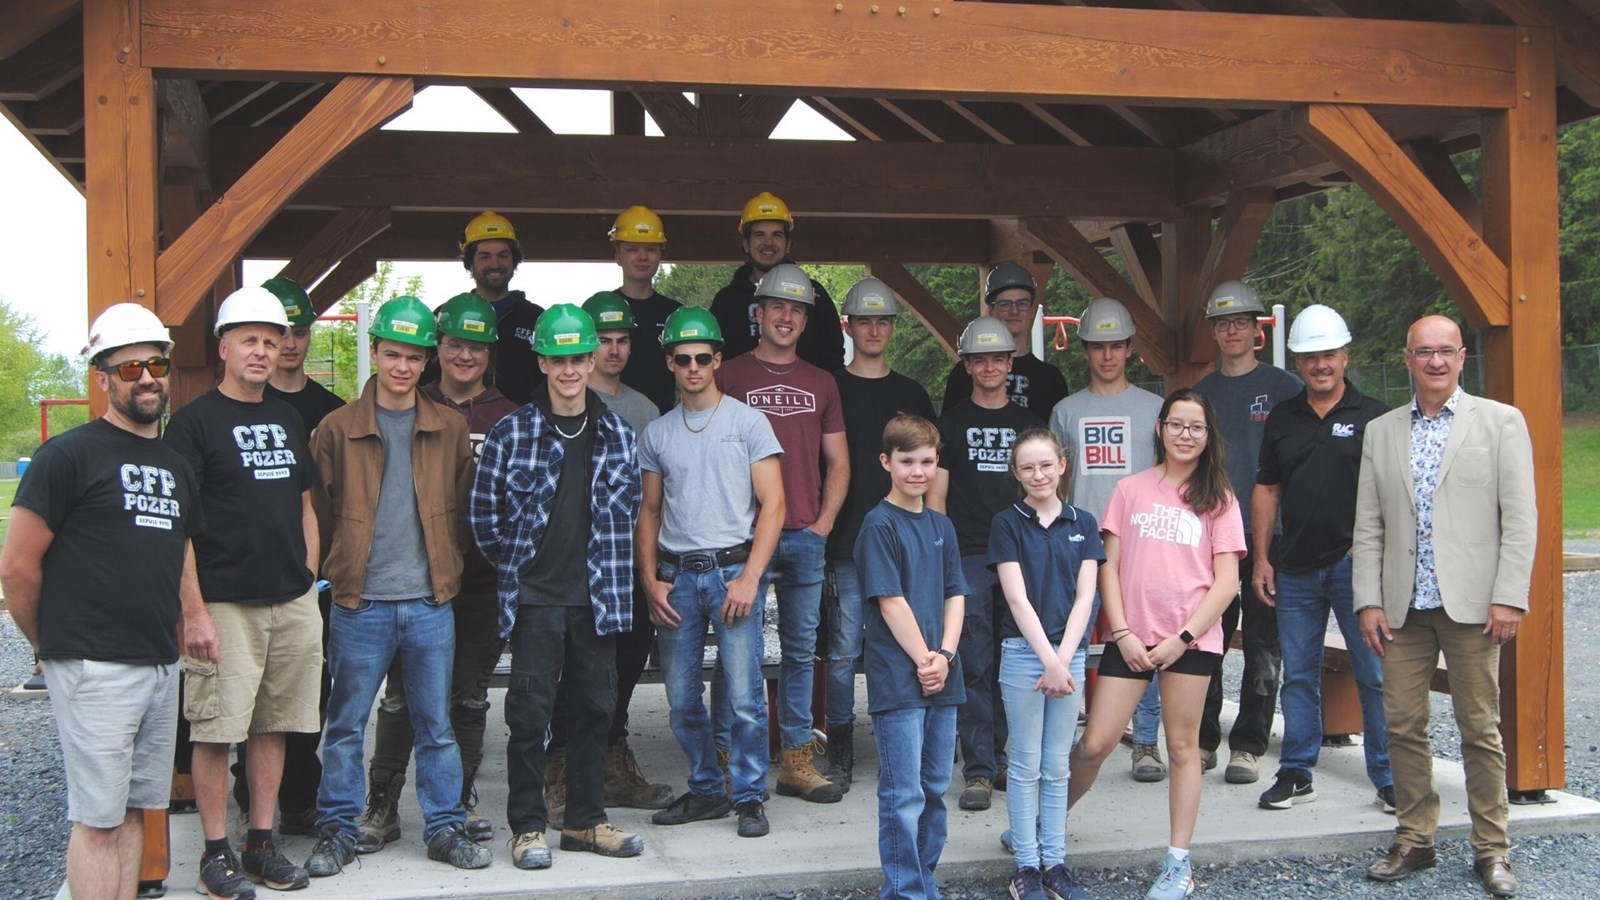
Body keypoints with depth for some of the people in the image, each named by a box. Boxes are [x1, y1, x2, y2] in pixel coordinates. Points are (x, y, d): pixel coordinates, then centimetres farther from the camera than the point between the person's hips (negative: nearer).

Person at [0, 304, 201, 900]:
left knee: (135, 810, 13)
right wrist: (52, 648, 0)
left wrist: (172, 636, 16)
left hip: (160, 667, 7)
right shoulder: (69, 456, -7)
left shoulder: (176, 467, 15)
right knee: (98, 819, -2)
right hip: (96, 671, -7)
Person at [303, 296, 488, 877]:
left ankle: (445, 827, 19)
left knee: (436, 725, 9)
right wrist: (342, 572, 3)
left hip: (430, 603, 1)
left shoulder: (450, 430, 6)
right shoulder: (337, 430, 1)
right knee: (346, 724, 7)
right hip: (360, 605, -1)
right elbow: (320, 513, 6)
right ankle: (338, 829, 21)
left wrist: (444, 571, 9)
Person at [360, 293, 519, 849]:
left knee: (470, 694, 10)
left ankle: (462, 799, 23)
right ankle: (382, 805, 14)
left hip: (483, 578, 1)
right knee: (402, 694, 3)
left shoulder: (509, 418, 6)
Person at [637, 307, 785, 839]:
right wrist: (650, 580, 4)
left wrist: (749, 578, -11)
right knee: (682, 700, 8)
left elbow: (772, 504, -3)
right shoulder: (656, 433, 12)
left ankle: (749, 796, 9)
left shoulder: (747, 422, 1)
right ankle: (707, 790, 23)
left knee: (744, 696, -5)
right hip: (676, 575, 4)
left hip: (732, 570, -4)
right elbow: (649, 512, 17)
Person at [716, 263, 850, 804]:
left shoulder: (821, 384, 15)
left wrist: (825, 521, 3)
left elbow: (838, 463, 16)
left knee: (801, 651, 8)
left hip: (807, 536, 4)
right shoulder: (729, 376, 3)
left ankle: (797, 761, 15)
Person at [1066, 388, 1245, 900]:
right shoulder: (1131, 490, 7)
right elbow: (1109, 566, 4)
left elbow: (1226, 581, 0)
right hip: (1131, 638, 1)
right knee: (1094, 744, 0)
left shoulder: (1218, 499, 5)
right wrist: (1123, 632, -5)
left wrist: (1183, 638, -9)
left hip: (1190, 639, -1)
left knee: (1182, 747, 5)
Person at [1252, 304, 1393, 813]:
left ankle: (1389, 779, 10)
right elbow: (1266, 490, 12)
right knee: (1298, 675, 9)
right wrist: (1262, 557, 7)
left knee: (1375, 674, 0)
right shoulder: (1282, 419, 10)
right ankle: (1296, 775, 19)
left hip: (1355, 562, -3)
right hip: (1295, 567, 4)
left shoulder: (1373, 417, 0)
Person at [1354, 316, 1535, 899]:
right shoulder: (1380, 432, 12)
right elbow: (1367, 527, 10)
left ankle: (1491, 849, 14)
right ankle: (1414, 839, 18)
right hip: (1402, 607, 3)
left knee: (1480, 729, 2)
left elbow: (1520, 518, -1)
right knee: (1403, 726, 5)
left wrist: (1509, 596, -9)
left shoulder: (1500, 422, 4)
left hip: (1471, 605, -3)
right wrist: (1368, 600, 3)